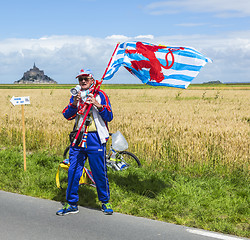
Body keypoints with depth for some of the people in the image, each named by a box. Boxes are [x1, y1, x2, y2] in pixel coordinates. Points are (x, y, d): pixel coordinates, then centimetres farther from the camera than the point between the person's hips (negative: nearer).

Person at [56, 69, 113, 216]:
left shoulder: (100, 95, 2)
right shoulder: (76, 96, 13)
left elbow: (109, 117, -4)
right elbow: (67, 115, 4)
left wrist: (99, 105, -19)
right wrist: (74, 104, -14)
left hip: (95, 139, -3)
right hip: (78, 138, 4)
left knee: (100, 172, 0)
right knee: (73, 172, 3)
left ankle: (105, 202, 16)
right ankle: (71, 204, 14)